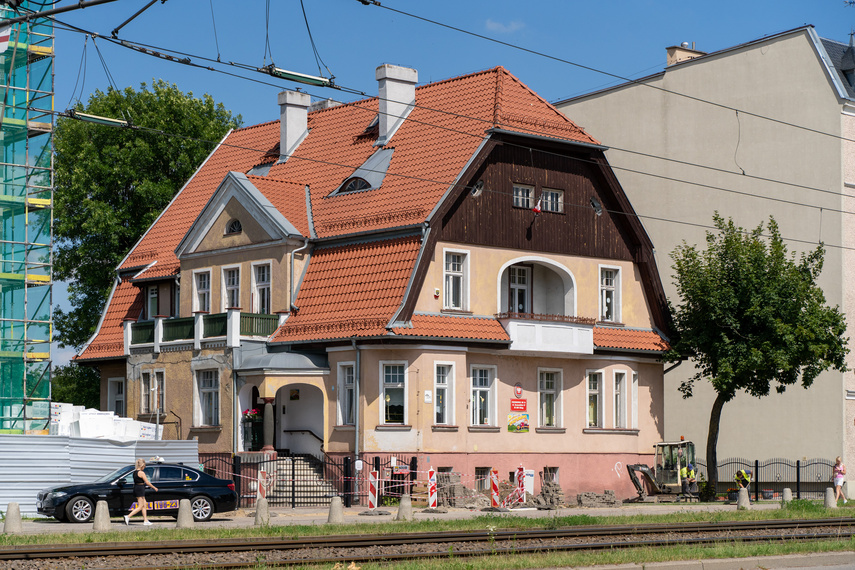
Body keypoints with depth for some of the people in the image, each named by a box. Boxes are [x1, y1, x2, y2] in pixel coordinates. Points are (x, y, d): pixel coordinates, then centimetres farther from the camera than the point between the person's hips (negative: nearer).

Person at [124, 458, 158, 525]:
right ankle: (128, 516, -13)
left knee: (144, 505, 14)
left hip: (136, 488, 9)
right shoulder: (141, 473, -15)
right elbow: (147, 482, -14)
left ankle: (146, 520, 14)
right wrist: (154, 488, -5)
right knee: (140, 507, -5)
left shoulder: (135, 472, 11)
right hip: (140, 489, -9)